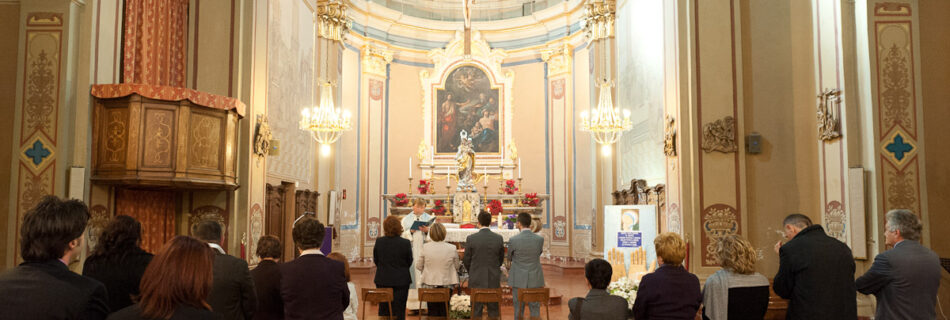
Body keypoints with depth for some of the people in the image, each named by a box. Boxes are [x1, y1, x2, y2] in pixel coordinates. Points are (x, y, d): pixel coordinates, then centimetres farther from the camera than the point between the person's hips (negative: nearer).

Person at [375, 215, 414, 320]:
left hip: (382, 281, 2)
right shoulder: (405, 243, -14)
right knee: (399, 311, 5)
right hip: (401, 281, -2)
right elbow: (409, 262, -2)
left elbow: (376, 261, 3)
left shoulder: (379, 242, -9)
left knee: (384, 311, 13)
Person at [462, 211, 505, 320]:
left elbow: (466, 260, -2)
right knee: (493, 310, 10)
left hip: (476, 279, -1)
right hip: (494, 280, 2)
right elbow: (501, 258, 7)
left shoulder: (471, 238, -10)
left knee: (476, 310, 7)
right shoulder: (499, 238, -5)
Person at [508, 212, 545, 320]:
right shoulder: (540, 239, -7)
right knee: (535, 311, 10)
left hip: (518, 280, -2)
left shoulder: (513, 240, -14)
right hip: (535, 281, 2)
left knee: (519, 311, 9)